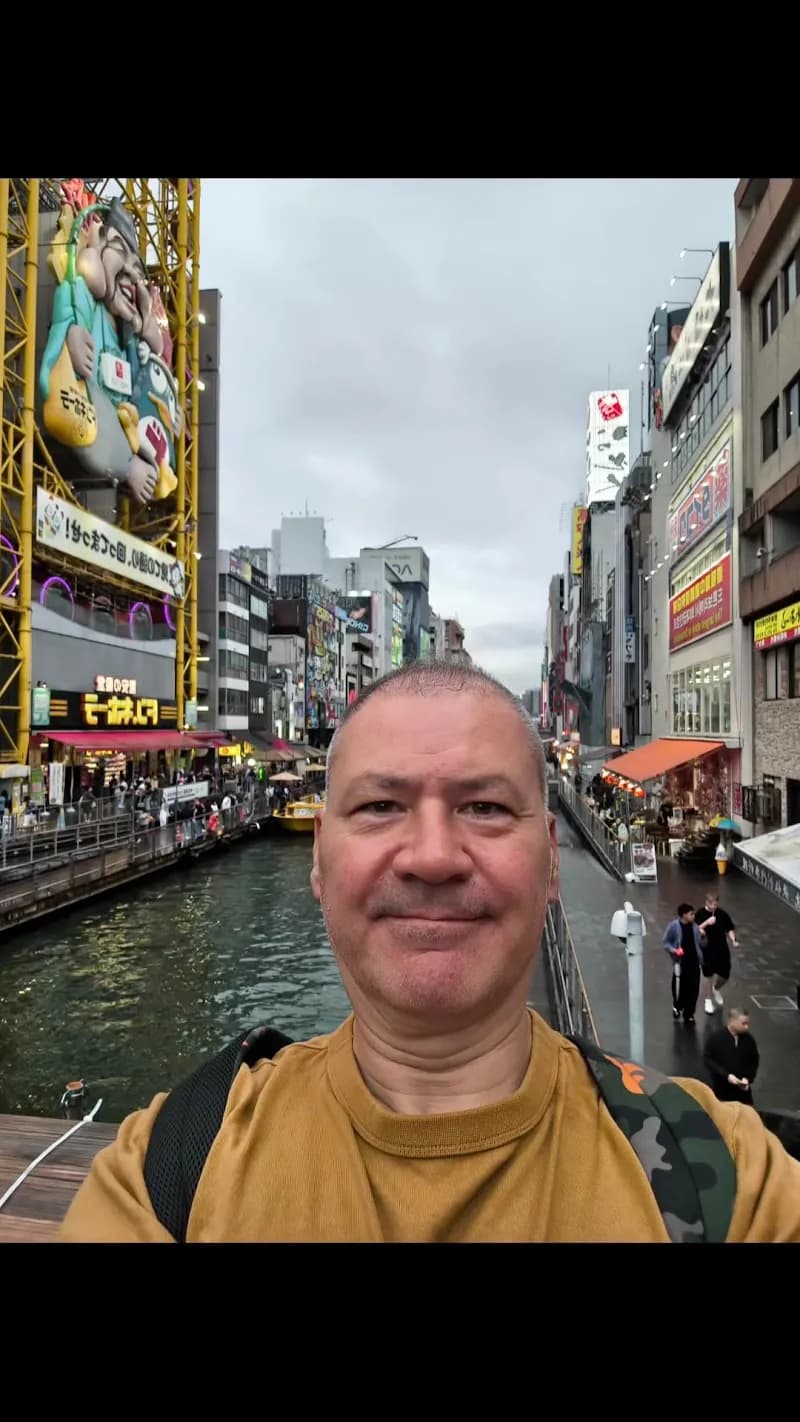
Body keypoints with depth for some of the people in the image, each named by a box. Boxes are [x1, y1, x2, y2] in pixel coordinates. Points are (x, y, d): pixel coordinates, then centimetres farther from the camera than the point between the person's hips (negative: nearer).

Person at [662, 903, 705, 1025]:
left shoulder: (694, 926, 1)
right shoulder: (673, 926, -12)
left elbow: (700, 943, 8)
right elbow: (665, 942, -7)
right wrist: (674, 950, -23)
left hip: (694, 963, 4)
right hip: (680, 963, -4)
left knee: (693, 990, 8)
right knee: (679, 988, 5)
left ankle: (689, 1015, 25)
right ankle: (677, 1007, 36)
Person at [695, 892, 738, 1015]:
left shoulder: (723, 914, -2)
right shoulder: (701, 914, -10)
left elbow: (730, 929, 5)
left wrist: (733, 941, -11)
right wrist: (707, 922, -28)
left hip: (722, 949, 3)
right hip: (707, 950, -3)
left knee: (725, 975, 11)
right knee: (708, 975, 3)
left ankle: (715, 989, 43)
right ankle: (708, 1001, 20)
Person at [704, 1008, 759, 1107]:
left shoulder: (749, 1039, -6)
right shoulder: (716, 1038, -15)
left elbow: (754, 1061, 5)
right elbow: (707, 1059, -12)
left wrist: (748, 1078, -11)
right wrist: (726, 1075, -21)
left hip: (742, 1089, 3)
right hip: (721, 1088, -2)